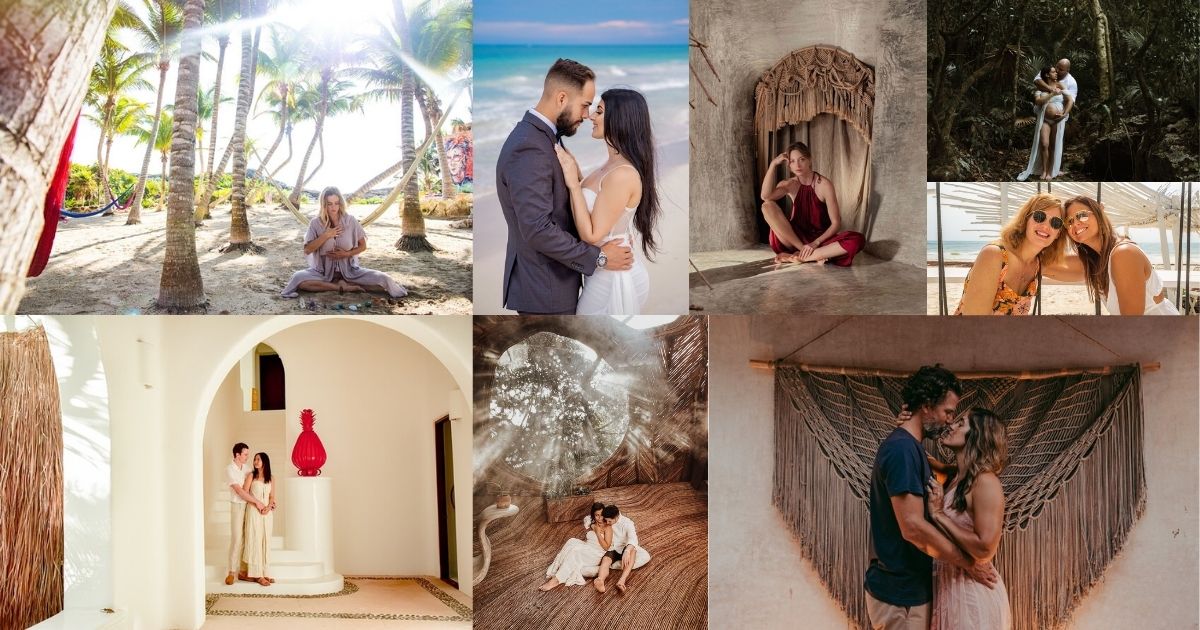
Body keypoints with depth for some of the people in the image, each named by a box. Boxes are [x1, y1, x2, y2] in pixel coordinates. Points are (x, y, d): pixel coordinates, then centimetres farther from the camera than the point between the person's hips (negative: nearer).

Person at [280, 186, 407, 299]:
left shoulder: (350, 221, -6)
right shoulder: (316, 223, -6)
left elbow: (363, 246, 3)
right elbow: (307, 250, -11)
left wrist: (347, 254, -14)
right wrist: (326, 235, -19)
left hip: (349, 271, 0)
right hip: (323, 271, 0)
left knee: (382, 279, -22)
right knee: (298, 278, -32)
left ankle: (340, 285, -11)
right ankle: (346, 287, -24)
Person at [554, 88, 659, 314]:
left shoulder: (622, 174, -25)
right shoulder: (614, 164, 5)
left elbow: (591, 235, -22)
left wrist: (574, 184, -20)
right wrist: (576, 174, 3)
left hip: (612, 279, -9)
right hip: (608, 272, 9)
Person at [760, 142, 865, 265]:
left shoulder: (824, 184, -9)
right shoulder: (789, 184, 1)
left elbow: (836, 223, -12)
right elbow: (765, 196, -22)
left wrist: (815, 243, -24)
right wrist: (773, 164, -20)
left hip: (820, 238, -2)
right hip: (794, 238, 2)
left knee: (857, 241, -32)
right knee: (768, 206, -21)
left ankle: (799, 256, -28)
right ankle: (804, 250, -21)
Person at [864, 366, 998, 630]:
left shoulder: (909, 447, 13)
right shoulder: (902, 449, -19)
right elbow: (913, 527, -25)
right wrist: (968, 563, -17)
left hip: (908, 585, 10)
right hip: (900, 592, -10)